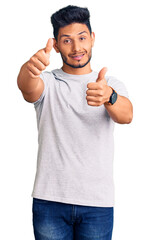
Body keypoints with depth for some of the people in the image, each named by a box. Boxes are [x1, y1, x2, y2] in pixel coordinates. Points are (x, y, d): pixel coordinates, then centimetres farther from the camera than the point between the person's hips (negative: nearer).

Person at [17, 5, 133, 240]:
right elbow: (28, 88, -20)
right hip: (49, 199, 0)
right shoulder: (47, 82, 3)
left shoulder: (112, 86, 4)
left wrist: (108, 97, -40)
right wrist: (30, 68, -44)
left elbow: (126, 115, -17)